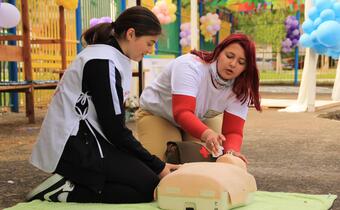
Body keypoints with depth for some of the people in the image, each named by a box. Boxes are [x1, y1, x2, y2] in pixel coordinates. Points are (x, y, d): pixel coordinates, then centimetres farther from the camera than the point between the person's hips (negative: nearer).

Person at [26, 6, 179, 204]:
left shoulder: (117, 59, 12)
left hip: (83, 139, 10)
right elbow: (114, 128, -19)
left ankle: (70, 181, 5)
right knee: (150, 186, -11)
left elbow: (112, 122, 11)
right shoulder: (103, 62, -18)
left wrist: (152, 162, 4)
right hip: (73, 144, -10)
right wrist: (157, 165, -12)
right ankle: (66, 191, -9)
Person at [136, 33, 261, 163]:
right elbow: (182, 113, -45)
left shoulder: (240, 89, -19)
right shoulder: (189, 66, -35)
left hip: (201, 120, 4)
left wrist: (231, 151, -48)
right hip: (157, 115, -4)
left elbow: (233, 131, -24)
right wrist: (207, 134, -64)